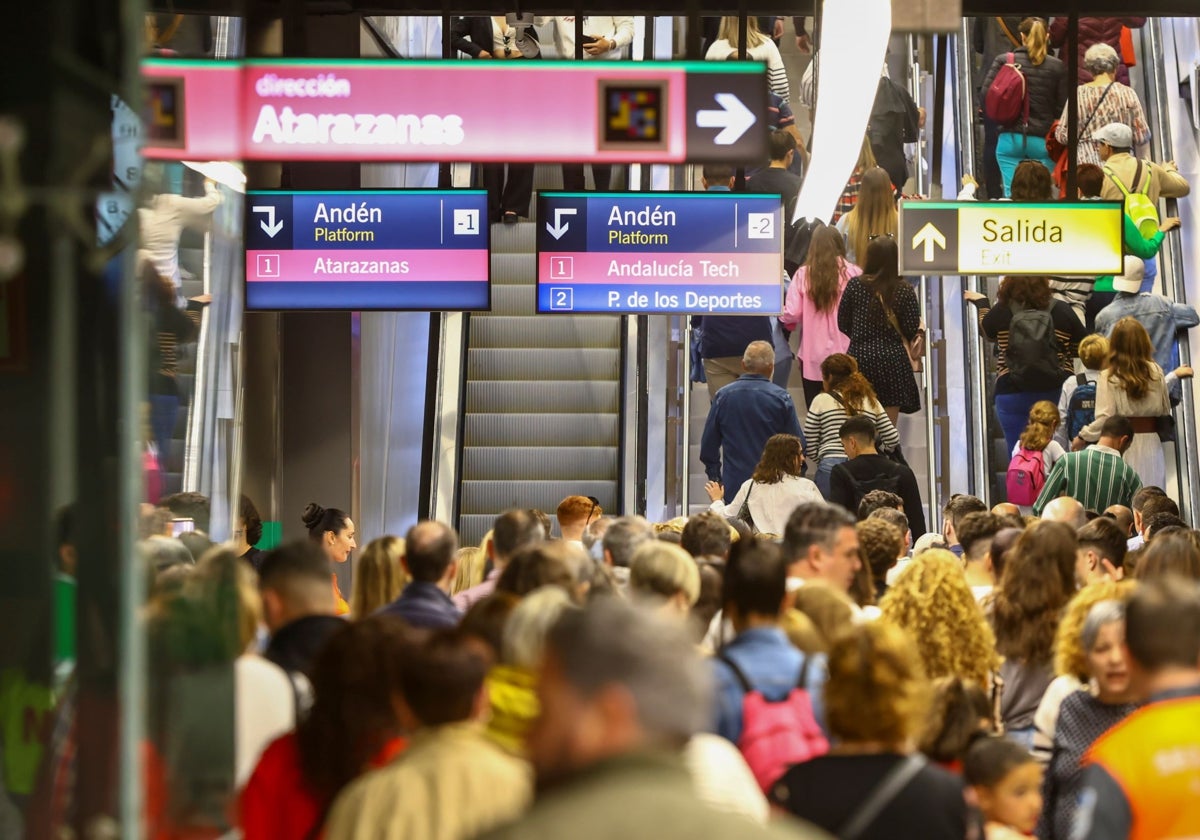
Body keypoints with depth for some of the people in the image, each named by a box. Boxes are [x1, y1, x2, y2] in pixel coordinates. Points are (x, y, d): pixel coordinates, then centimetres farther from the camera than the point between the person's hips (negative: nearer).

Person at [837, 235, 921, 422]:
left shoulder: (855, 285, -2)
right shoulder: (904, 290, -5)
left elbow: (843, 324, 5)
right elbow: (911, 331, -4)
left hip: (860, 357, 1)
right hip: (893, 360, -1)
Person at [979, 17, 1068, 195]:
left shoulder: (1003, 60, -1)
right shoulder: (1056, 67, -1)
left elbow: (987, 94, -2)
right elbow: (1062, 106, -2)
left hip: (1010, 138, 0)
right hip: (1043, 140, 0)